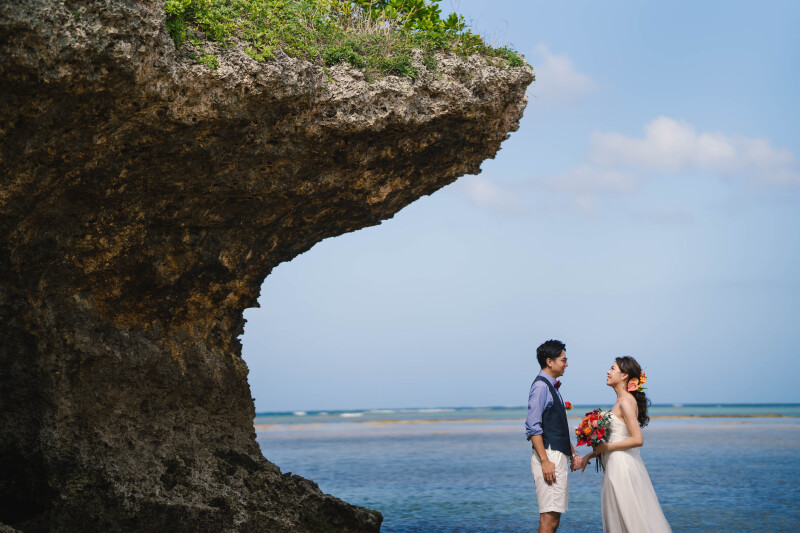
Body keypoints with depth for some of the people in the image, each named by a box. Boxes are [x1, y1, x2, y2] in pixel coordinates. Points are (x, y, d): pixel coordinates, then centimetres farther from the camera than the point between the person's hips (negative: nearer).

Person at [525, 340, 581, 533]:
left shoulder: (552, 387, 18)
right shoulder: (541, 386, -11)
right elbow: (533, 427, -17)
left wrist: (572, 453, 21)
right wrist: (545, 461, -21)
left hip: (559, 456, 10)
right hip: (548, 455, -10)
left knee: (553, 516, 10)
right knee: (549, 517, -11)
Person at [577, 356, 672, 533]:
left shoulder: (626, 402, -14)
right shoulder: (621, 400, 14)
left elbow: (637, 439, -20)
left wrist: (606, 447, -13)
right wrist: (590, 455, 14)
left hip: (622, 468, -10)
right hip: (616, 465, 10)